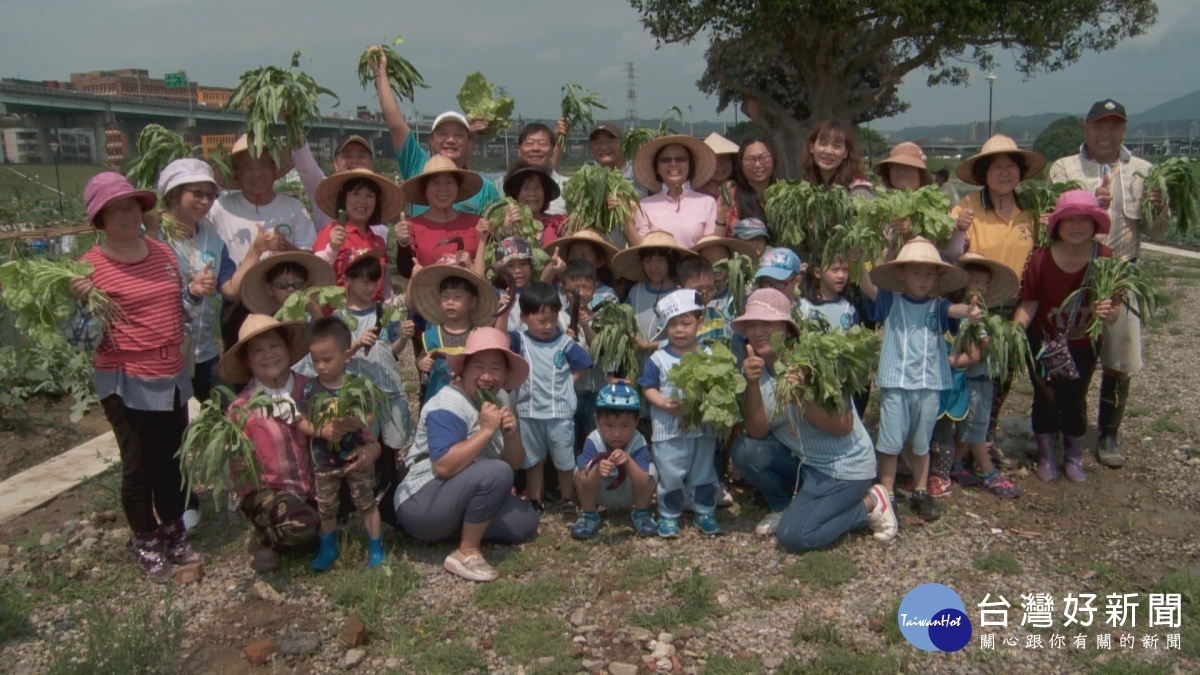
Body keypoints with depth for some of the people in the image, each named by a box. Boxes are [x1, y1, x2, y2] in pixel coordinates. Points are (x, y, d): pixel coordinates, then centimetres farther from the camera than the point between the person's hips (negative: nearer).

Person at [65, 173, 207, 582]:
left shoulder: (163, 252, 5)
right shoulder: (90, 267, -12)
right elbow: (84, 339, -12)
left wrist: (195, 292, -5)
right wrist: (83, 303, -29)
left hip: (172, 376, 5)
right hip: (126, 383, -5)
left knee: (172, 460, 16)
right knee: (140, 466, 7)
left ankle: (174, 535, 34)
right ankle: (147, 544, 26)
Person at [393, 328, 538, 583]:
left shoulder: (500, 399, 5)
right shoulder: (448, 405, -20)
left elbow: (515, 464, 6)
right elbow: (443, 467, -33)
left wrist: (511, 435, -14)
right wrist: (486, 430, -29)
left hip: (458, 498, 9)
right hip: (421, 505, -9)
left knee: (525, 522, 1)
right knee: (496, 473, -29)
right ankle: (467, 553, -15)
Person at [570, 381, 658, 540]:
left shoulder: (639, 443, -27)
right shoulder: (593, 441, -27)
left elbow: (644, 484, -35)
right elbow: (584, 484, -32)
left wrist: (629, 462, -52)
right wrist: (597, 470, -54)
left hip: (630, 496, 0)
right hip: (601, 495, 0)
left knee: (650, 471, -28)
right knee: (580, 472, -28)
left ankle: (642, 513, -1)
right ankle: (588, 514, -4)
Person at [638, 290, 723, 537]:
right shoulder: (659, 359, -3)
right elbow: (649, 388, -2)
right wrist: (663, 403, -19)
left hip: (703, 427, 2)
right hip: (668, 430, -2)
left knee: (704, 473, 13)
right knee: (670, 476, 5)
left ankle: (705, 513, 27)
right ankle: (668, 515, 20)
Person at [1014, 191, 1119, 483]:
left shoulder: (1105, 259, -16)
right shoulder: (1041, 259, -19)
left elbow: (1112, 312, -13)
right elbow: (1029, 303, -14)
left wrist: (1107, 313, -35)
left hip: (1082, 346, 1)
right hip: (1043, 342, -1)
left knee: (1075, 400, 8)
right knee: (1046, 398, 4)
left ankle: (1073, 457, 28)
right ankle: (1046, 456, 23)